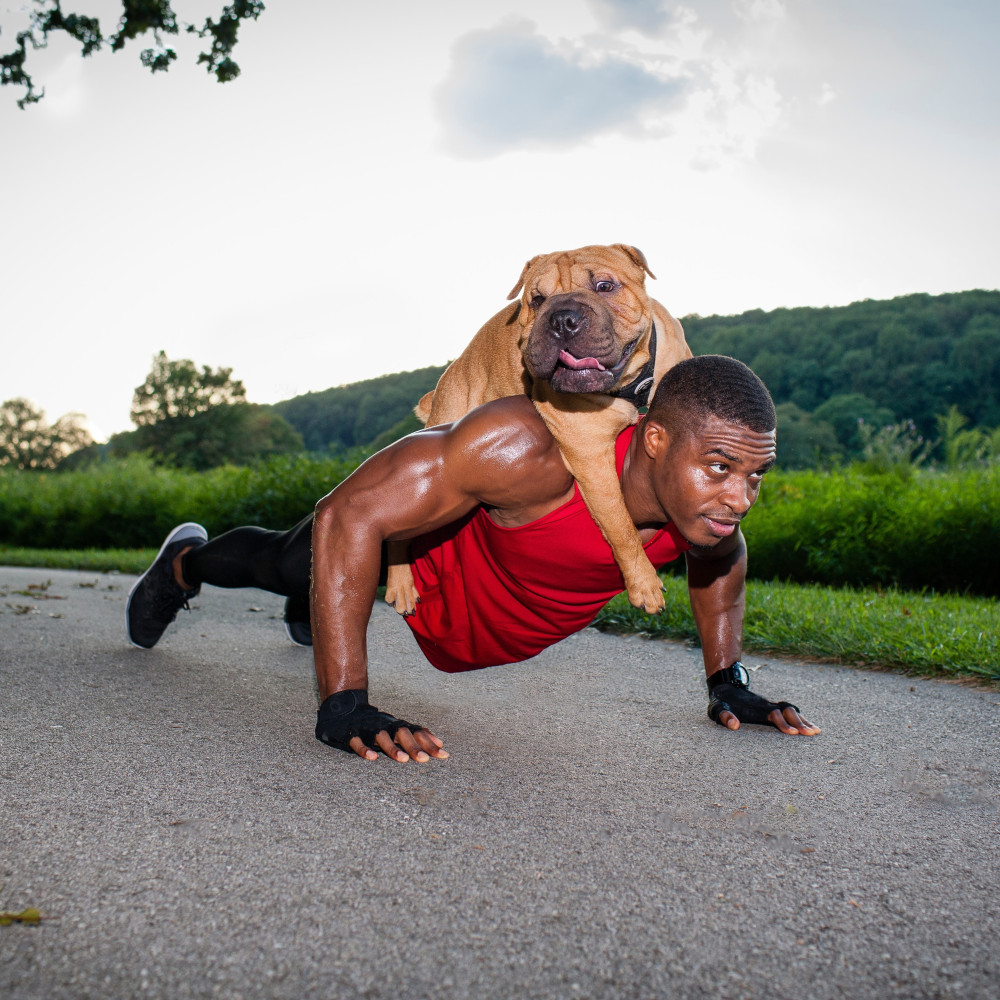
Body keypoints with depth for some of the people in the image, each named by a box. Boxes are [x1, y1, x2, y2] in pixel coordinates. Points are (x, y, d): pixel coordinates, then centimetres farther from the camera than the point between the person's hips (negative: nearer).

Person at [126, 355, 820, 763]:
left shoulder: (714, 475, -29)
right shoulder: (530, 448, -49)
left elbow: (722, 553, -3)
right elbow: (348, 517, -45)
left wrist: (729, 682, -2)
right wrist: (343, 706, -47)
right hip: (437, 555, -6)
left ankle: (311, 609, 74)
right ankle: (184, 566, 58)